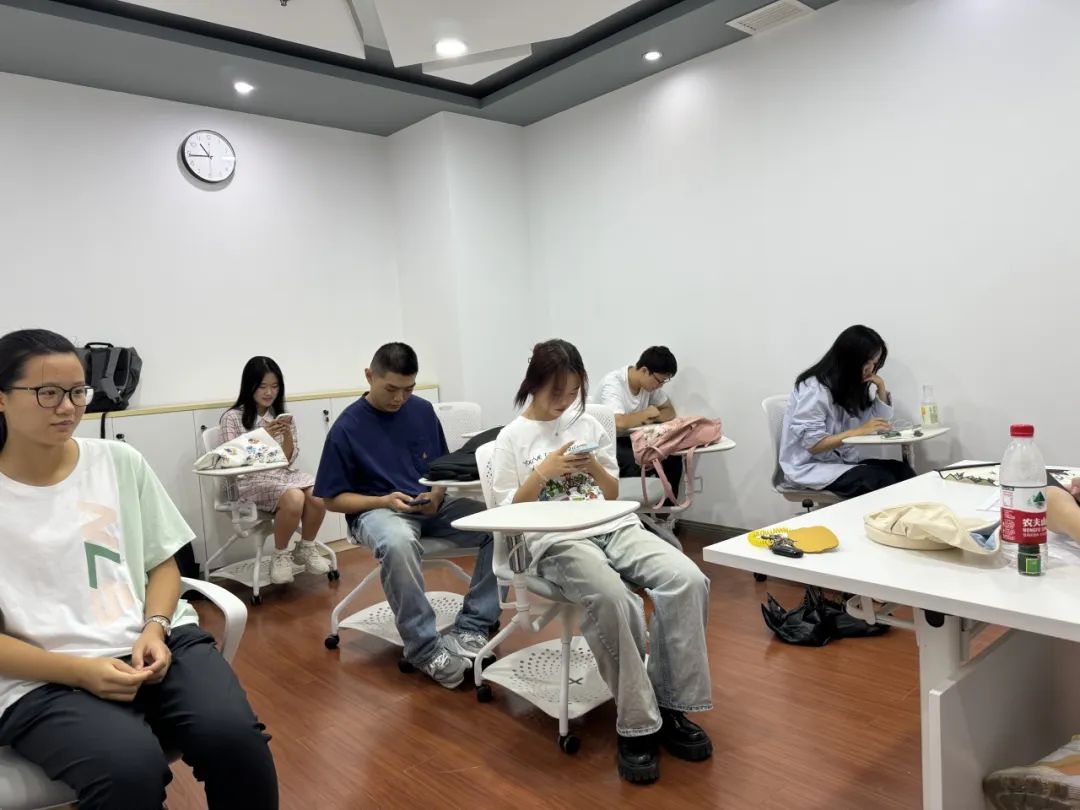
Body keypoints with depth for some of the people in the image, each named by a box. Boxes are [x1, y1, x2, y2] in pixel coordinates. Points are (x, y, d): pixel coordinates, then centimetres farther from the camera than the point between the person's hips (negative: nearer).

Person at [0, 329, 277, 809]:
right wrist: (80, 671, -17)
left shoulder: (120, 461, 6)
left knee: (233, 734, -24)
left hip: (157, 640, 2)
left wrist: (155, 630, -8)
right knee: (130, 766, -30)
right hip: (45, 679, -2)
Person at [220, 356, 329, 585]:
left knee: (318, 496, -27)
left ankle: (306, 549, -2)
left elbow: (289, 460, 6)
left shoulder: (281, 415, 11)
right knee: (294, 498, -34)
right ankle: (281, 556, -10)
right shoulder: (233, 417, -2)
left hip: (284, 473, 4)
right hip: (251, 480, -4)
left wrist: (287, 435, -13)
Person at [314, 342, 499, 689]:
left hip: (431, 505, 5)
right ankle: (425, 648, -24)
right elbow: (333, 499, -3)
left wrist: (437, 494, -8)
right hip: (376, 511, -4)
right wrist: (385, 501, -18)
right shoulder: (347, 427, -6)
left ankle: (471, 628, -13)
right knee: (398, 544, -41)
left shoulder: (423, 411, 5)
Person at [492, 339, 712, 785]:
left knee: (688, 581, -23)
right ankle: (637, 725, -18)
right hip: (556, 541, -4)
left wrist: (595, 468, -4)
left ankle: (670, 706, -9)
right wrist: (543, 472, -11)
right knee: (612, 599, -36)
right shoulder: (512, 438, 5)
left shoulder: (588, 424, 14)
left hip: (615, 527, 4)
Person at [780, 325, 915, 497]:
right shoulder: (814, 389, -17)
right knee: (881, 478, -27)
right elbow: (812, 444, -21)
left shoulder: (854, 383, 9)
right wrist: (858, 431, -26)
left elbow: (880, 421, 11)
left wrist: (881, 389, -3)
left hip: (843, 461, 8)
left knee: (901, 470, -16)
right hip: (810, 467, -8)